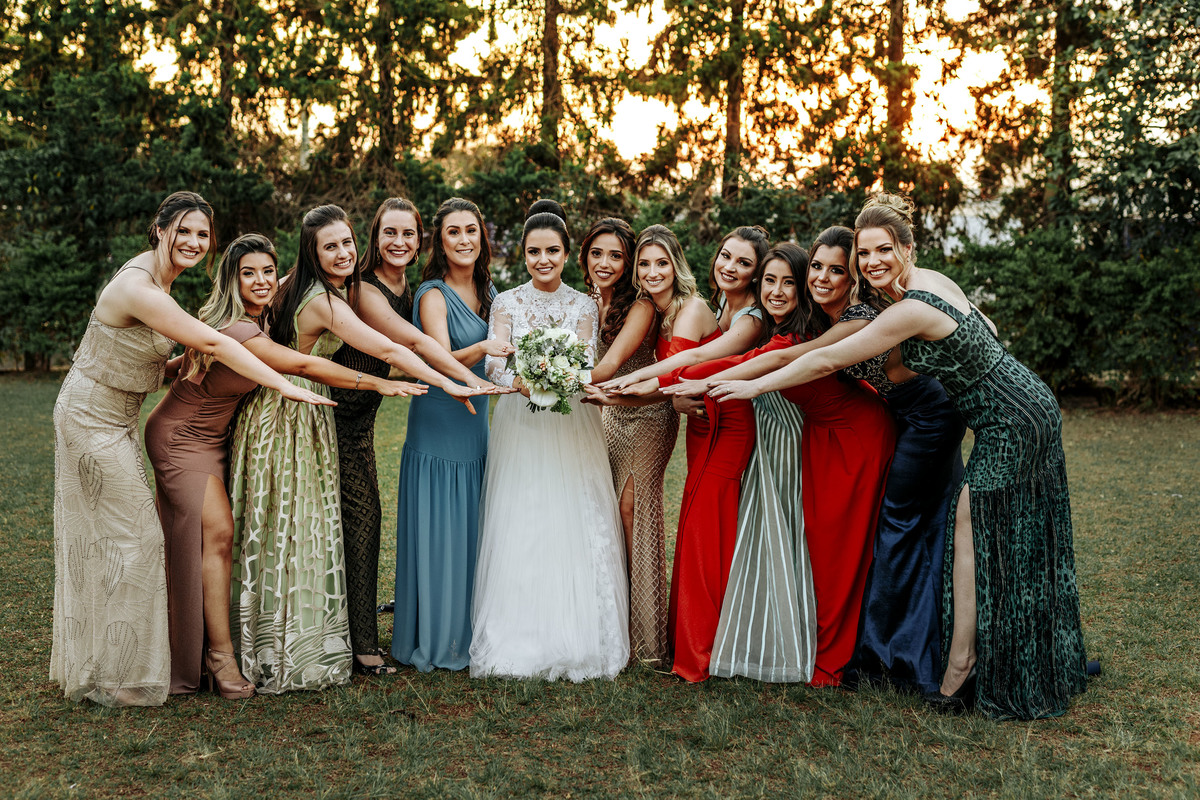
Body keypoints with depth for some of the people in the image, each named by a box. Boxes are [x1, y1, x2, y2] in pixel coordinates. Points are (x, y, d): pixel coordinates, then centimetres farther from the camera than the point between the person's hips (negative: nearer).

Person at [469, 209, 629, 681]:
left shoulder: (583, 307, 7)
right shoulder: (506, 303, 5)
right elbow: (494, 362, -8)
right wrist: (523, 383, -30)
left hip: (571, 429, 1)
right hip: (519, 427, 0)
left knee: (575, 531, -2)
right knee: (518, 531, -3)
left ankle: (575, 640, 9)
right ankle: (517, 643, 7)